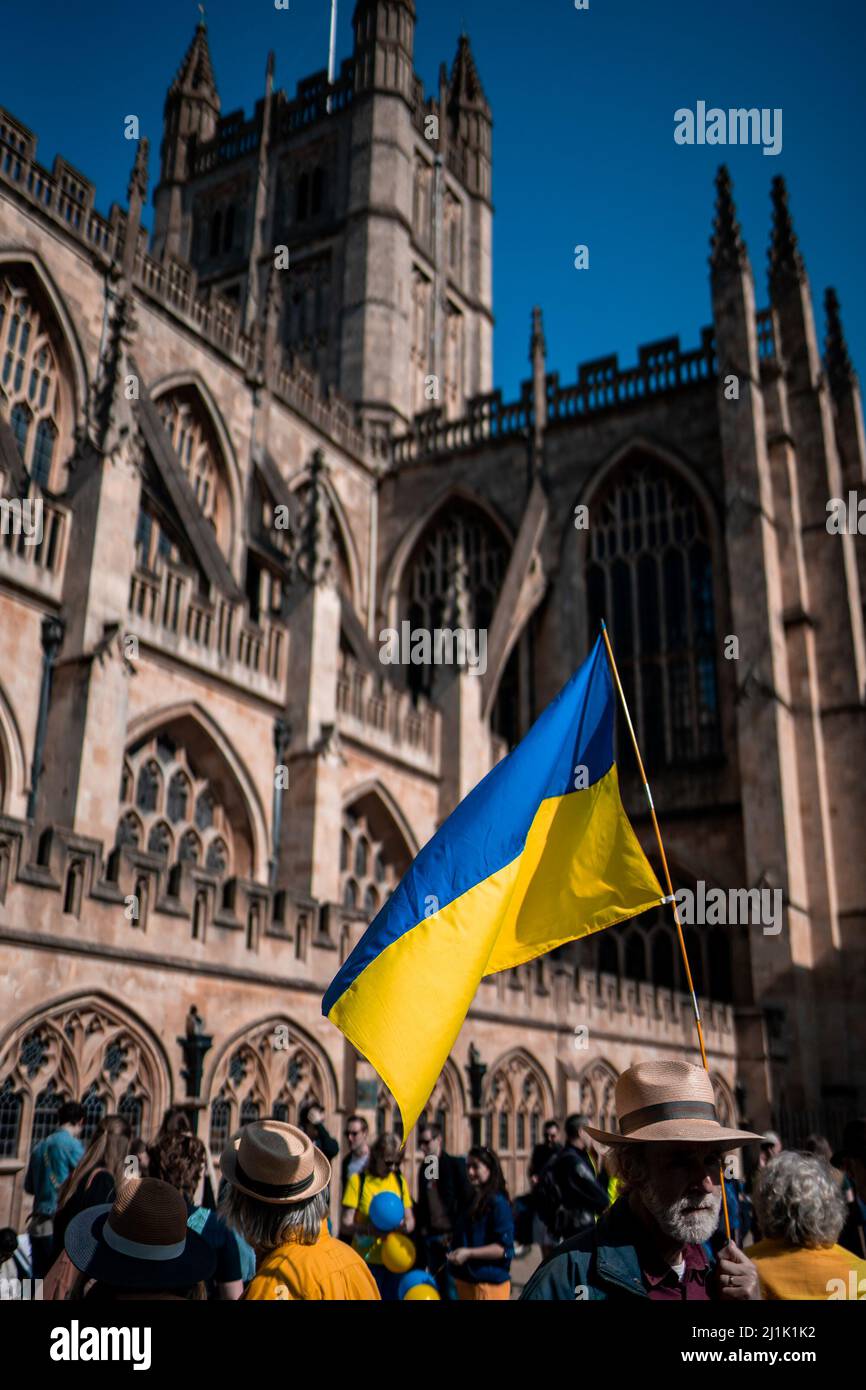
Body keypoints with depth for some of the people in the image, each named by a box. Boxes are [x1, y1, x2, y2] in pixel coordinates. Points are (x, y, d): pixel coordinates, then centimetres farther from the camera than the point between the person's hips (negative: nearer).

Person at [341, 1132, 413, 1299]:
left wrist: (405, 1226, -14)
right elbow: (345, 1225, -9)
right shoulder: (358, 1180, -7)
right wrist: (367, 1229, -29)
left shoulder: (400, 1181, 7)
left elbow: (410, 1220, 10)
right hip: (367, 1260, -4)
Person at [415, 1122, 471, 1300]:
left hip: (449, 1235, -6)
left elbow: (466, 1200, -9)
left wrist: (457, 1233, -14)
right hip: (429, 1236, 6)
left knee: (451, 1288, -4)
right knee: (434, 1287, 10)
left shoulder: (455, 1165, -6)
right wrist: (421, 1228, 9)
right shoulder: (424, 1168, 12)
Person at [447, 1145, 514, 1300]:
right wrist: (453, 1241, 11)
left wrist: (468, 1253, -23)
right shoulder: (471, 1200, 12)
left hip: (489, 1284, -9)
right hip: (465, 1280, 9)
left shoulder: (498, 1203, -14)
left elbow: (505, 1248, -20)